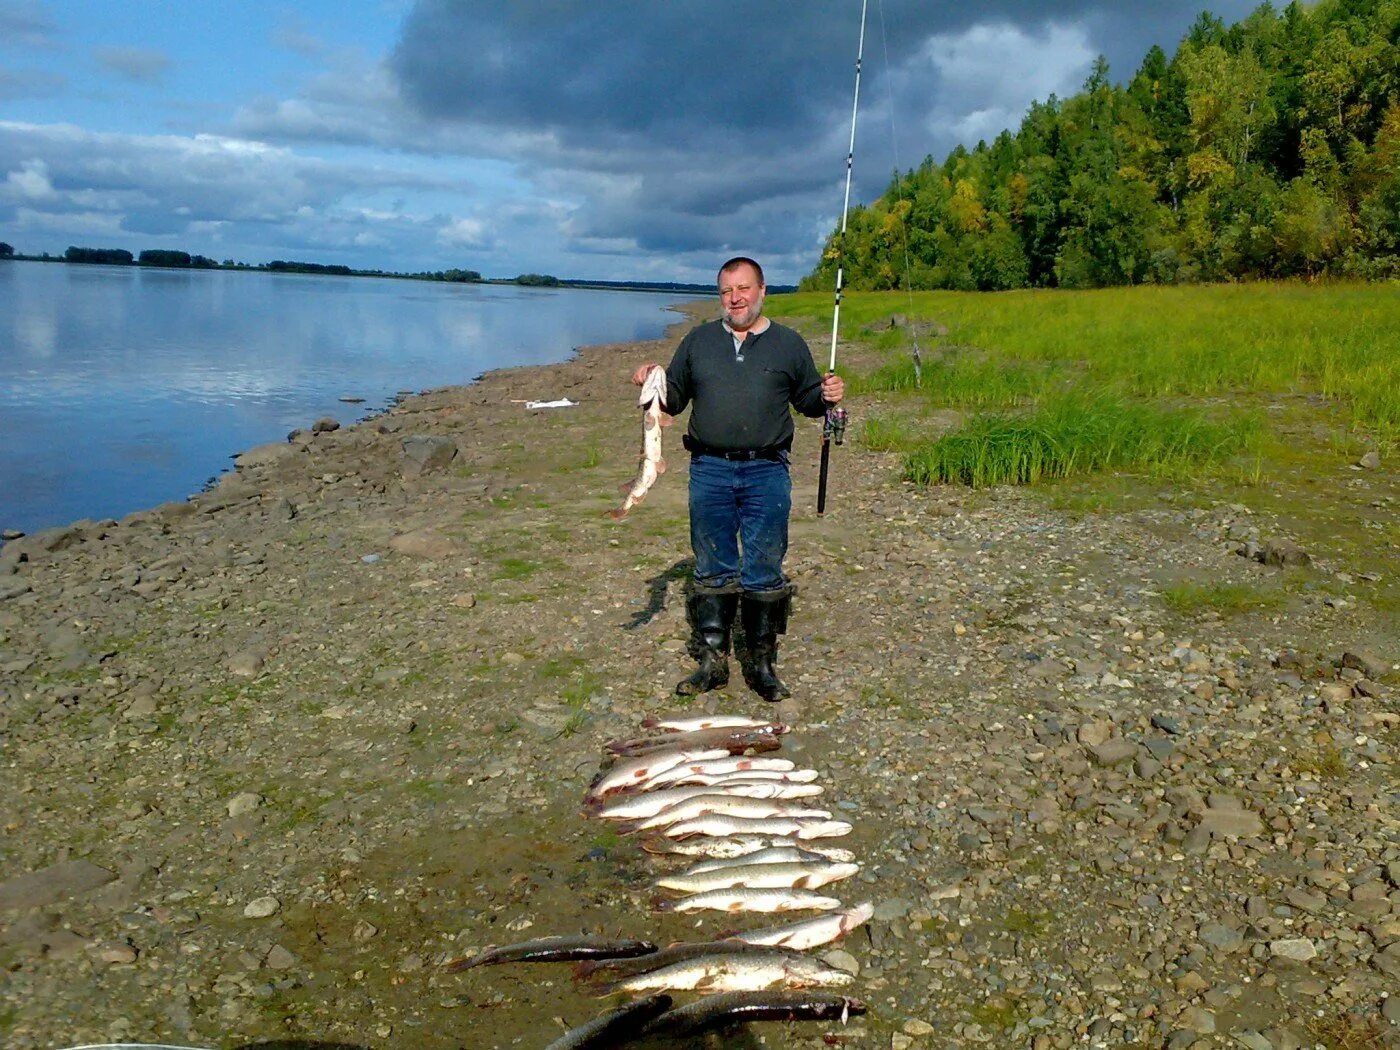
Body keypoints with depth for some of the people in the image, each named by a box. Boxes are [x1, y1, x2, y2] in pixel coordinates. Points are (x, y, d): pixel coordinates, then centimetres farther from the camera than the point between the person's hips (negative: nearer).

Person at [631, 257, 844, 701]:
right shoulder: (698, 341, 13)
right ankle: (711, 661, 14)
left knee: (764, 572, 1)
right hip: (709, 470, 1)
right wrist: (653, 383, -4)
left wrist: (826, 395, -6)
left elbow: (806, 398, 15)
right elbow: (673, 398, 16)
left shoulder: (788, 344, 10)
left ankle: (762, 664, 12)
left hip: (766, 472, -1)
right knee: (713, 570, 5)